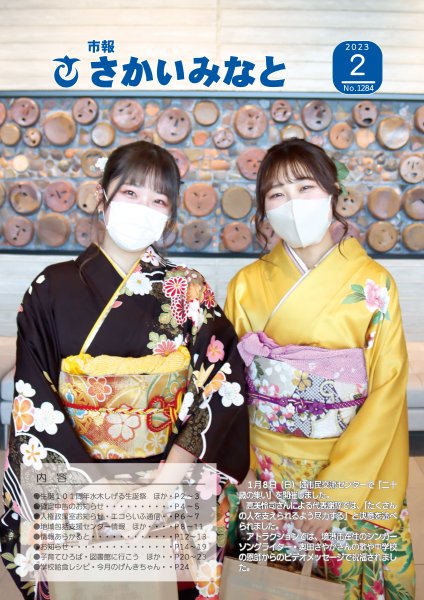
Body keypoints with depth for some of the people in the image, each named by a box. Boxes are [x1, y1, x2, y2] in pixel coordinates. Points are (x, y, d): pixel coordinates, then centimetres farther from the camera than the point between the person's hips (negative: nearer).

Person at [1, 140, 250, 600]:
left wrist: (176, 468, -14)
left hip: (175, 475, 0)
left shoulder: (188, 290, 0)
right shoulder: (53, 289, -2)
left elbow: (224, 387, -4)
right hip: (73, 467, 0)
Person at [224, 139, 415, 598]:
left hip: (350, 476, -1)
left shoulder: (374, 284, -10)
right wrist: (240, 472, -6)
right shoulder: (247, 285, -5)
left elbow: (386, 393, -11)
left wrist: (333, 494, -13)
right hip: (264, 474, 2)